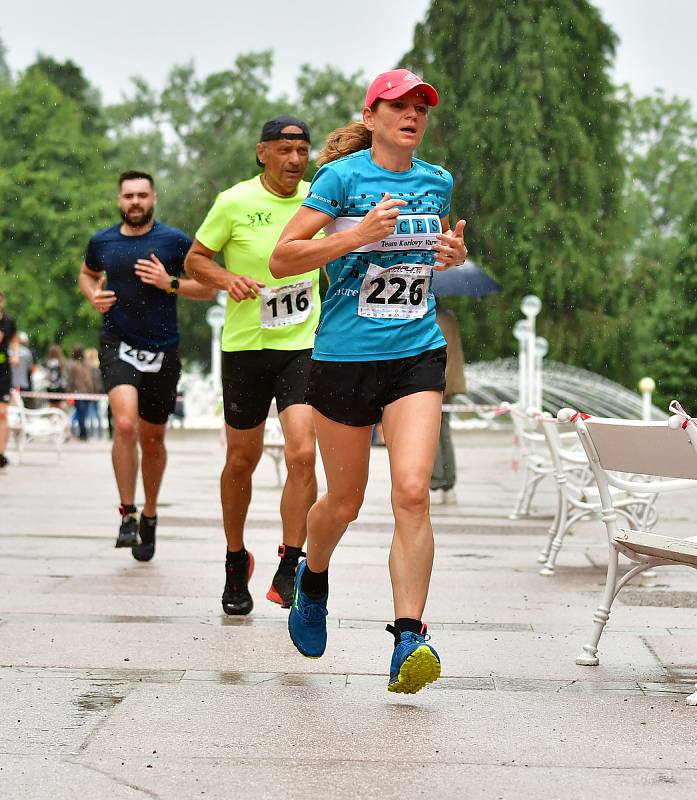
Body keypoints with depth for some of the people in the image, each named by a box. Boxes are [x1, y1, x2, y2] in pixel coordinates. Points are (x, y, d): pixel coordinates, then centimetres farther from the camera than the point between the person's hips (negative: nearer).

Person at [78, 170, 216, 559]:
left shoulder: (175, 241, -2)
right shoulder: (102, 241, 6)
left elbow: (208, 288, 1)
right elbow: (88, 274, 26)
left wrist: (170, 283, -14)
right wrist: (93, 296, 4)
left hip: (162, 349, 0)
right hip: (118, 345, 0)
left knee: (152, 438, 12)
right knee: (125, 424, -23)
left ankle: (150, 516, 33)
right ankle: (128, 515, -11)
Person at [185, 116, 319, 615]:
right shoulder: (235, 203, -6)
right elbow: (195, 260, 2)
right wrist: (227, 279, -18)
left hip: (304, 346, 1)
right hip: (246, 346, -1)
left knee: (303, 453, -16)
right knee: (242, 460, 9)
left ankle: (289, 571, -6)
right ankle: (236, 563, 30)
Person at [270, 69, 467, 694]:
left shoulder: (437, 182, 10)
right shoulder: (342, 176, -5)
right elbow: (281, 259, -10)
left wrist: (453, 254, 5)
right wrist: (359, 234, -21)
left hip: (417, 354, 2)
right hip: (345, 356, -2)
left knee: (412, 490, -15)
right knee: (345, 501, 9)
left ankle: (409, 639, -15)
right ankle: (313, 579, 42)